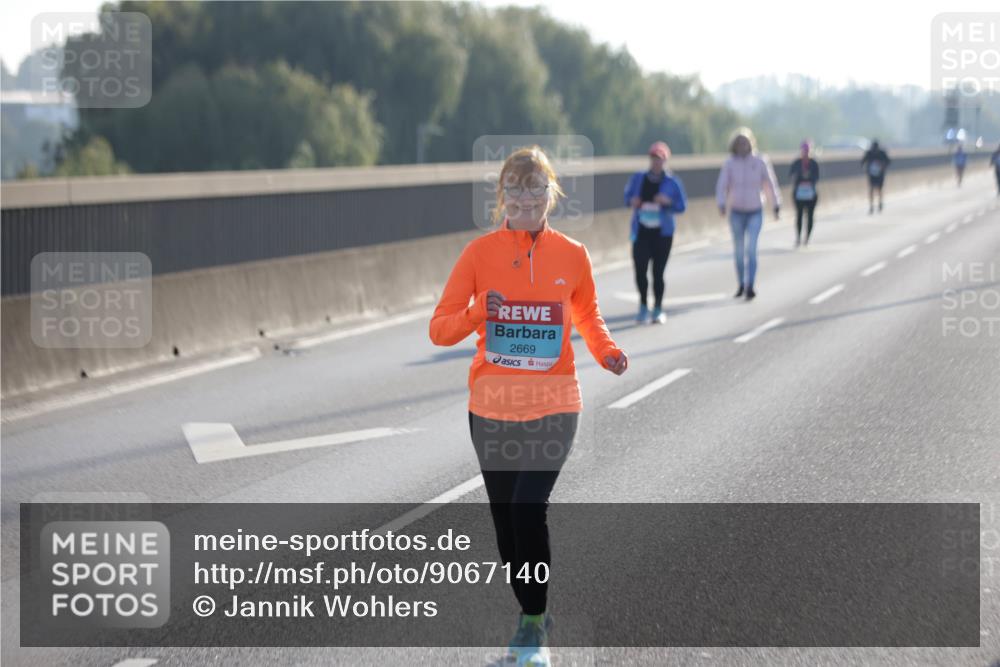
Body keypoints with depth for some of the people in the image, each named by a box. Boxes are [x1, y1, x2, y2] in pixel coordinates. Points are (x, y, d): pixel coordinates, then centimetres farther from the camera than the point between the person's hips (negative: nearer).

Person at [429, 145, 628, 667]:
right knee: (505, 518, 9)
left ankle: (533, 623, -4)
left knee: (529, 507, -17)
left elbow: (587, 315, 17)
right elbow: (440, 328, -3)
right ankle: (530, 616, 29)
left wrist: (606, 351, -3)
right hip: (492, 408, 2)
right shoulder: (480, 252, -2)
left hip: (552, 407, -2)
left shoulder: (572, 256, 0)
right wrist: (477, 314, -23)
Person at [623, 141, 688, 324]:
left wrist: (667, 202, -18)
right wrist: (632, 202, -6)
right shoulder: (638, 178, 6)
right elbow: (627, 196, 17)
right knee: (640, 269, -8)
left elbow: (682, 206, 1)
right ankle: (643, 306, 13)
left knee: (658, 272, -1)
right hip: (641, 231, 1)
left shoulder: (672, 182, -1)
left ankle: (658, 309, 14)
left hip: (662, 233, -1)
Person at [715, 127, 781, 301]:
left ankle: (750, 286, -18)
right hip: (736, 213, 2)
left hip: (755, 213, -2)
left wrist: (776, 206, 2)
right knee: (739, 250, 10)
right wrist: (721, 205, -28)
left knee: (751, 248, -16)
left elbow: (770, 184, 0)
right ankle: (741, 284, 27)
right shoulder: (729, 164, -8)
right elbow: (722, 185, -13)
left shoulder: (760, 161, -8)